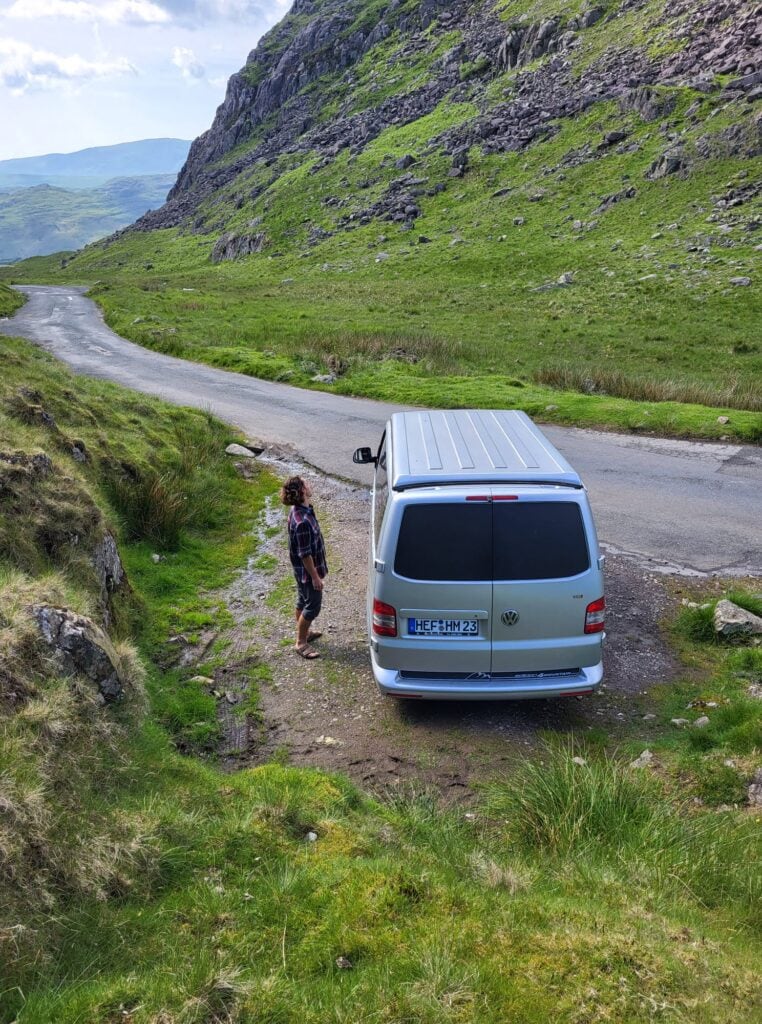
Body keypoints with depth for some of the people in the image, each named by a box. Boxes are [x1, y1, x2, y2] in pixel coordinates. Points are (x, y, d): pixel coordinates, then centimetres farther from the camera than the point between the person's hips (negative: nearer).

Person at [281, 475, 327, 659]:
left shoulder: (298, 510, -3)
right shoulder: (302, 521, -34)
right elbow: (305, 554, -27)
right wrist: (315, 576, -18)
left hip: (302, 570, 9)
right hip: (307, 570, -9)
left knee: (303, 601, 24)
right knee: (312, 606, 6)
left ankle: (304, 632, 43)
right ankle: (301, 643, 20)